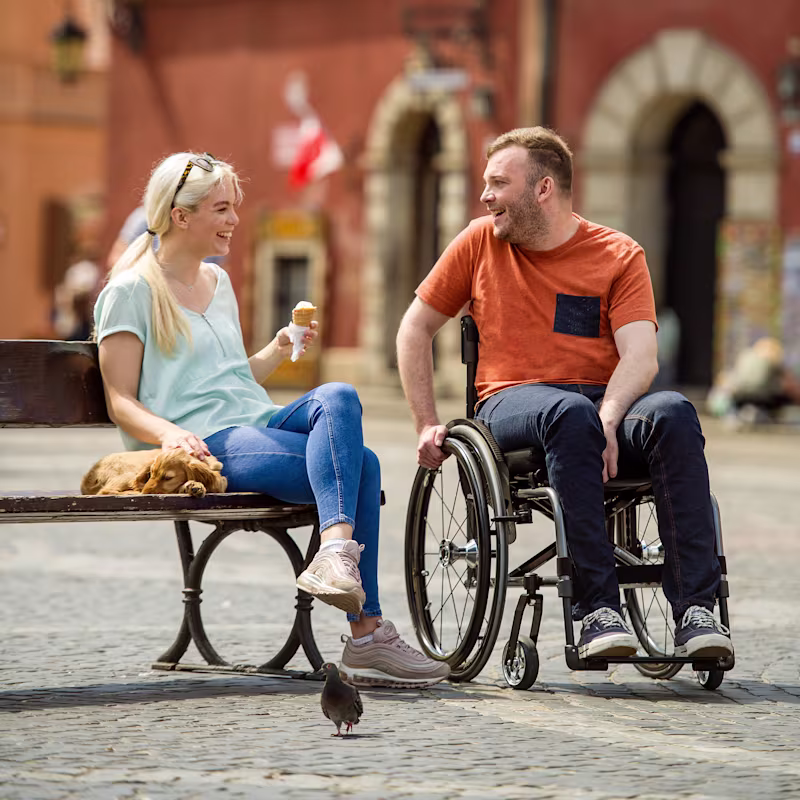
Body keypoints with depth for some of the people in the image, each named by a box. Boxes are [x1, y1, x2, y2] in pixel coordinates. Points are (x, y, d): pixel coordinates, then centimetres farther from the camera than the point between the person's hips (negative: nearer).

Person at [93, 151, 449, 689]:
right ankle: (368, 635, -37)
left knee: (339, 397, -28)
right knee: (360, 463, -28)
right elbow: (122, 403, -5)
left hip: (263, 422, 7)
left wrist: (276, 354, 13)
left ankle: (337, 553, -43)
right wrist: (169, 433, -26)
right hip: (206, 444, -7)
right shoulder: (131, 292, 2)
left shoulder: (218, 282, 25)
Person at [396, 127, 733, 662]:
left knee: (673, 414, -34)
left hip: (605, 402, 1)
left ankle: (696, 611, -40)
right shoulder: (481, 242, 13)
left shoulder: (619, 256, 7)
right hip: (514, 402, -1)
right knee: (570, 413, -38)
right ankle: (599, 609, -43)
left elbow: (640, 359, -6)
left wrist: (607, 419, -26)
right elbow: (416, 329, 20)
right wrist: (427, 425, 9)